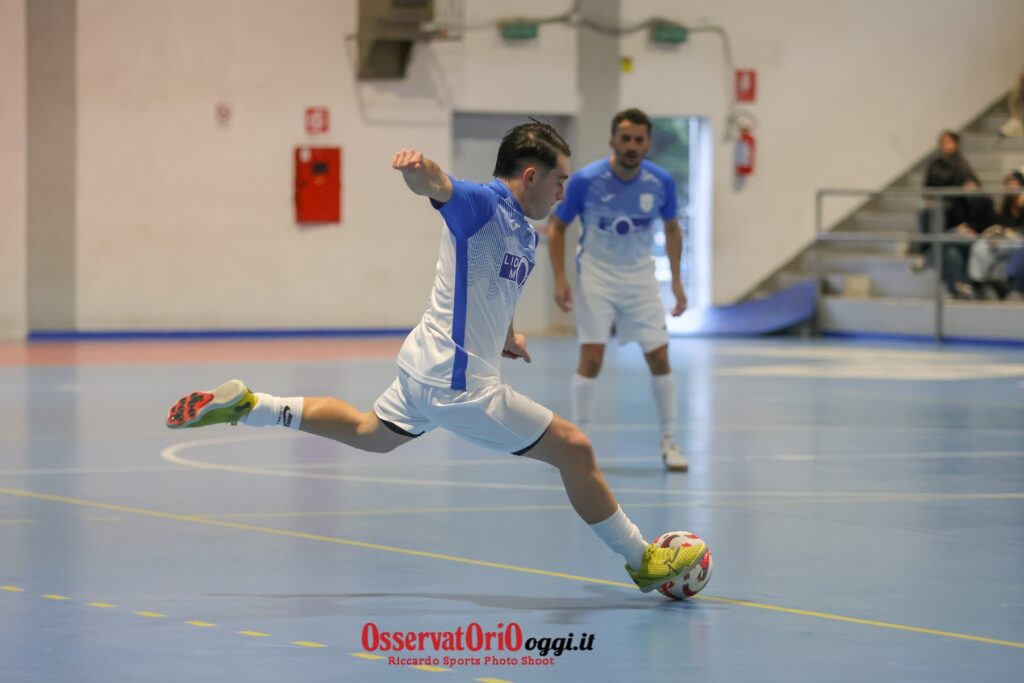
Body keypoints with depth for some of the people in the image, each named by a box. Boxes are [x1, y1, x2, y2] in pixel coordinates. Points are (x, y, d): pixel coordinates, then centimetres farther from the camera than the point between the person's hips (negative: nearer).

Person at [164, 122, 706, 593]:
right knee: (574, 448, -2)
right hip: (459, 382, -10)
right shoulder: (484, 204, -19)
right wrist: (418, 168, -62)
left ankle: (245, 404, 27)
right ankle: (641, 561, 11)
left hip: (427, 371, 10)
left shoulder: (526, 235, 10)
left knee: (370, 433, 32)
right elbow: (437, 187, -41)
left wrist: (505, 334, 31)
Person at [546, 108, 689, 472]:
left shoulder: (661, 182, -10)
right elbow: (556, 227, -5)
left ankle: (669, 442, 12)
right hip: (596, 275, -2)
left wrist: (676, 280, 4)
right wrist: (560, 279, -14)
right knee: (591, 357, -11)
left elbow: (671, 228, 8)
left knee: (659, 358, -1)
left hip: (640, 277, 2)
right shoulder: (585, 180, -17)